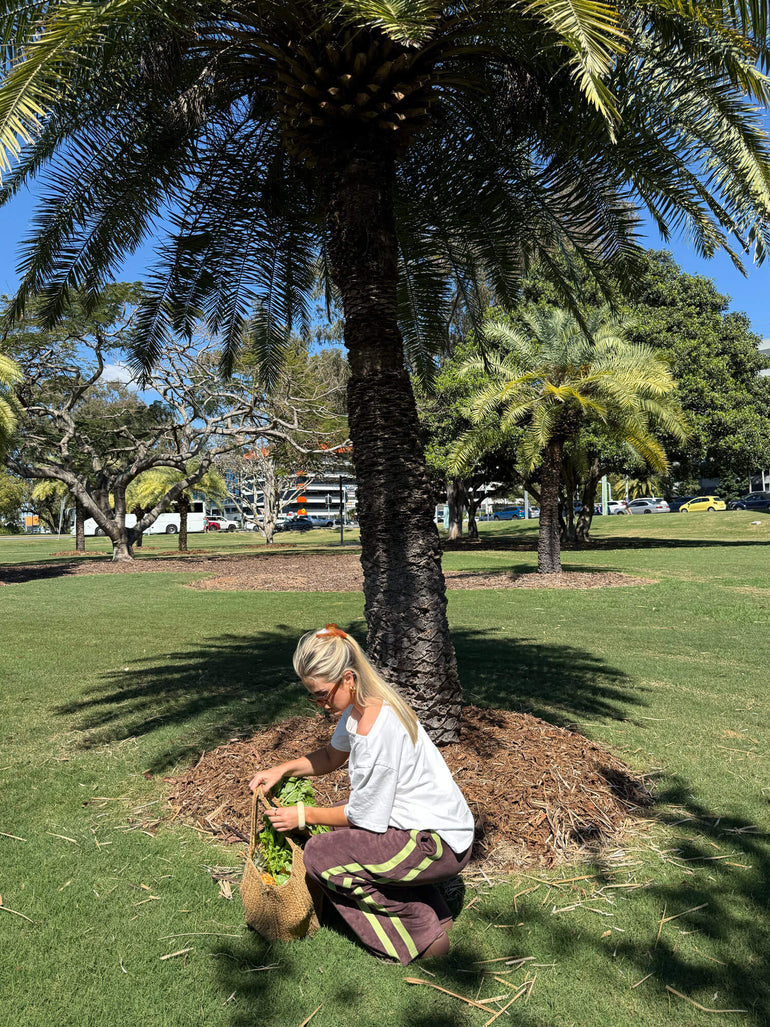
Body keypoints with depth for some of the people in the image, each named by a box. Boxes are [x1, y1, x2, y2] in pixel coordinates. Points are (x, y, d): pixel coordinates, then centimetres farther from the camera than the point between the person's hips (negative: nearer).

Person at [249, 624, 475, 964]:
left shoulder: (381, 729, -28)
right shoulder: (358, 706, -1)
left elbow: (366, 815, -18)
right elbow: (332, 756, 16)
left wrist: (305, 816, -6)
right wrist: (282, 769, 3)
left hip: (442, 845, -9)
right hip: (416, 824, 9)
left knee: (320, 855, -11)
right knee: (334, 829, 19)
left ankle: (423, 931, 1)